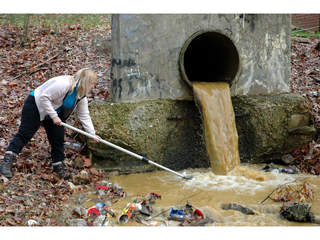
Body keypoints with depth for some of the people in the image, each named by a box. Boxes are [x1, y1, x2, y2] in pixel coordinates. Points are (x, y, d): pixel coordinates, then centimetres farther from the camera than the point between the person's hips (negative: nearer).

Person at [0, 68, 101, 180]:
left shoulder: (81, 96, -2)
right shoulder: (63, 84, -31)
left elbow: (84, 116, 3)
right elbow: (44, 97, -31)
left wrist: (92, 134, -4)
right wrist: (54, 116, -29)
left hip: (54, 113, 9)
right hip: (36, 105, -8)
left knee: (58, 139, 3)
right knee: (24, 134, -13)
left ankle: (58, 165, 16)